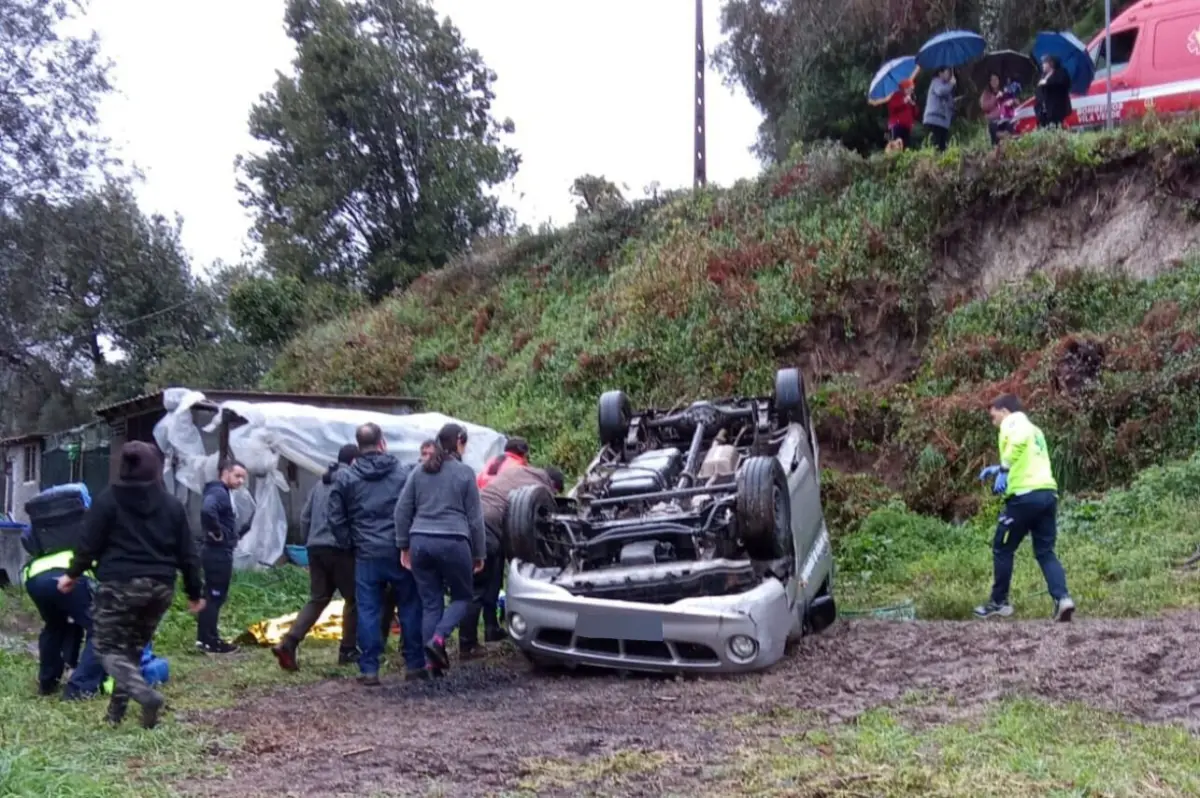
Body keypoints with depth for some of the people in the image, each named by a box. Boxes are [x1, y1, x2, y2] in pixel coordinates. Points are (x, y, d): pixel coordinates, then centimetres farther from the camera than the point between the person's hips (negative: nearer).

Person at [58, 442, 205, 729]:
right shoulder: (172, 504, 6)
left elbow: (89, 544, -3)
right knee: (134, 648, 18)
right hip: (160, 586, 4)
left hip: (120, 584, -4)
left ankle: (145, 694, -18)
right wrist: (194, 593, 16)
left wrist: (73, 574, 15)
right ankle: (118, 708, 17)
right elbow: (187, 554, 8)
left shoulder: (108, 500, -3)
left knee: (108, 647, 4)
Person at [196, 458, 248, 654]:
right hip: (218, 552, -10)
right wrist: (217, 533, -23)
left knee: (213, 597, 15)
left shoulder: (223, 492, 15)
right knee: (214, 597, -5)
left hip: (220, 552, 10)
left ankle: (207, 638, 22)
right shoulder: (219, 492, -17)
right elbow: (207, 510, -37)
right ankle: (209, 641, 0)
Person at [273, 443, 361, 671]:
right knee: (353, 599, 8)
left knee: (317, 599, 10)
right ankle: (348, 650, 9)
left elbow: (305, 516, 18)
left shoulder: (321, 483, 17)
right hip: (340, 549, -7)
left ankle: (288, 643, -6)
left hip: (316, 548, 7)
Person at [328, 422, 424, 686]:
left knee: (368, 611, 5)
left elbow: (335, 518, 1)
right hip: (400, 552, 0)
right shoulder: (404, 473, 0)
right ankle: (414, 664, 15)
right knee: (409, 607, 10)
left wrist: (349, 544, 12)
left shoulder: (345, 477, 2)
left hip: (367, 554, 0)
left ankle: (369, 669, 5)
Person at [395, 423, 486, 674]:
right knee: (462, 597, 13)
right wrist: (479, 553, 8)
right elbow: (474, 517, 2)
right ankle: (438, 638, -10)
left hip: (421, 542, 4)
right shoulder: (464, 472, 1)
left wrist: (404, 545, 15)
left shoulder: (420, 472, 12)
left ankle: (434, 660, 9)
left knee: (430, 603, 10)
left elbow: (402, 510, 10)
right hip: (452, 542, -4)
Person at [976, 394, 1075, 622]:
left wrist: (1003, 469, -21)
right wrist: (999, 470, 27)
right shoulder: (1033, 428, 27)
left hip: (1025, 496, -8)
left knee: (1002, 550, 6)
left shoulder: (1012, 422, 0)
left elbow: (1018, 440, -24)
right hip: (1047, 494, 8)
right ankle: (1062, 598, -9)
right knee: (1045, 552, 10)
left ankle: (999, 603, 15)